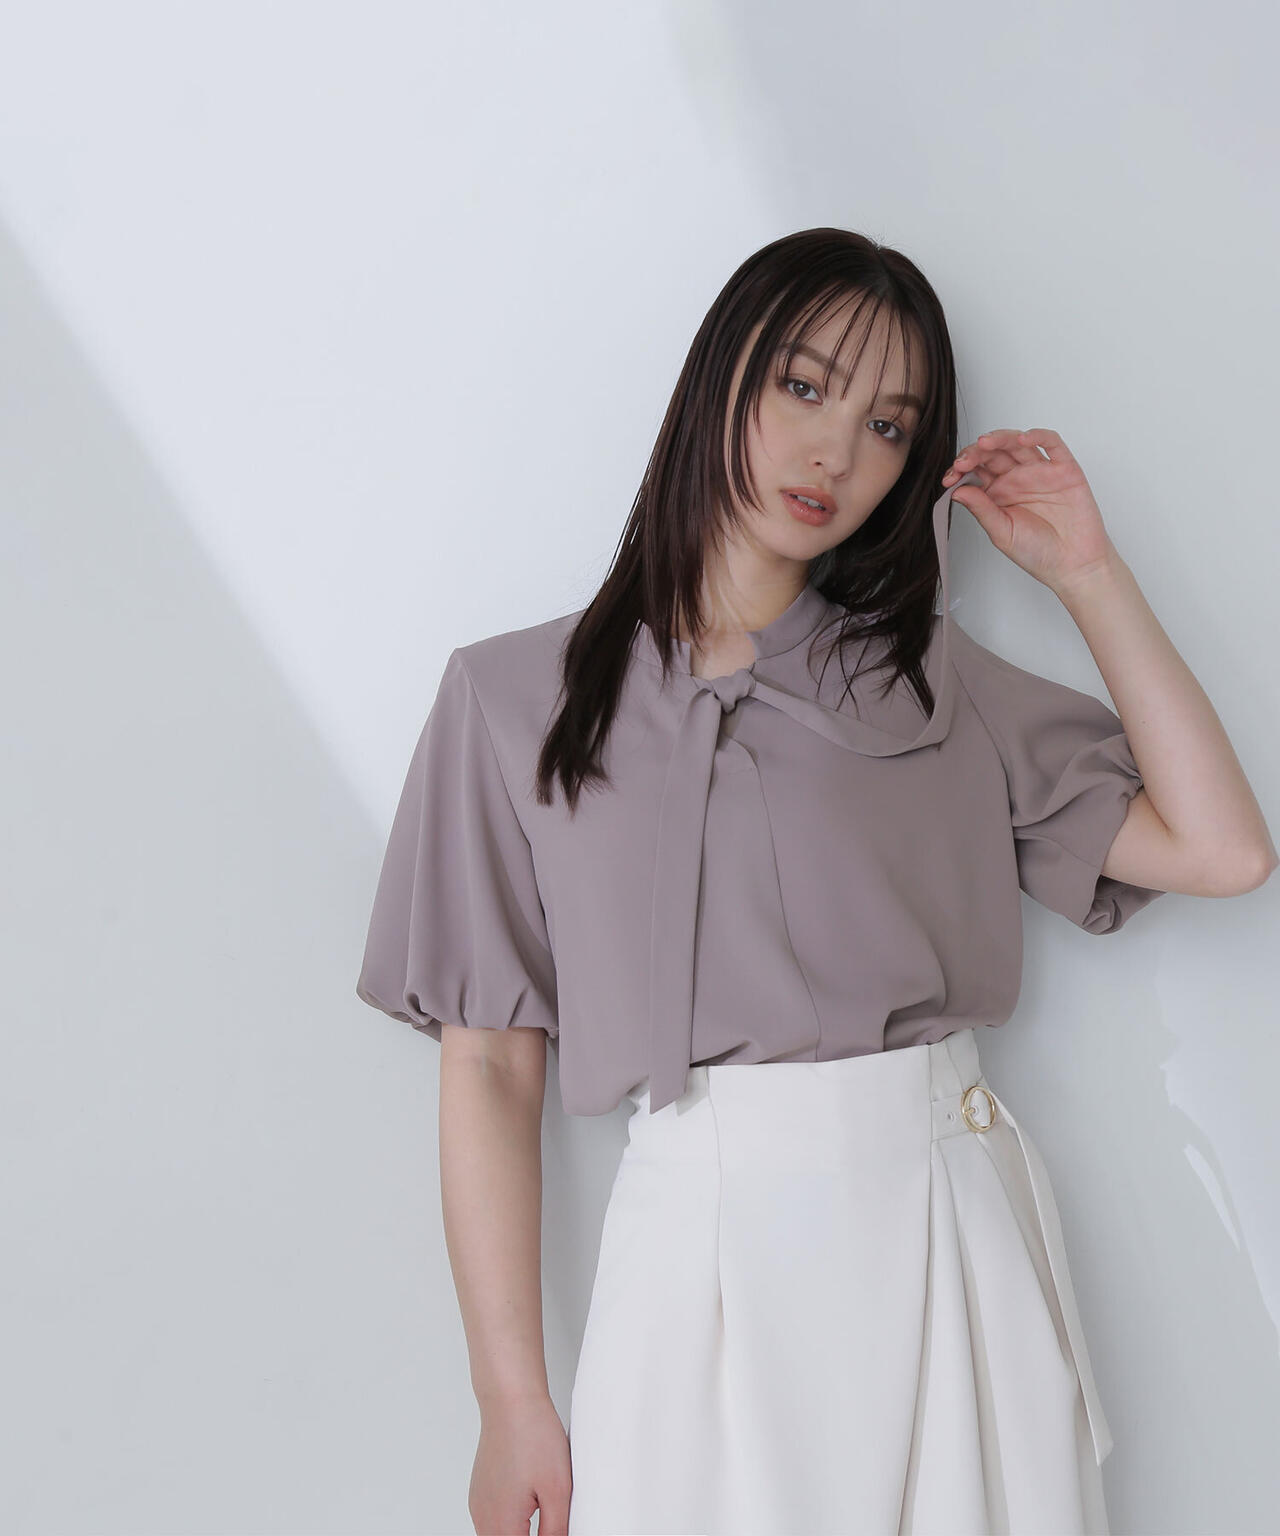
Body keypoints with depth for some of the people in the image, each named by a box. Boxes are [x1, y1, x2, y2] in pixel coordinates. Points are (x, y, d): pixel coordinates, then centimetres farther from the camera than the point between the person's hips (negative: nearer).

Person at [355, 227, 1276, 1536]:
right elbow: (491, 1063, -2)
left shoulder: (938, 682, 9)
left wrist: (1086, 573, 2)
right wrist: (511, 1401, -6)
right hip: (706, 1242, -2)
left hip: (950, 1231, 2)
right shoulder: (516, 696, 2)